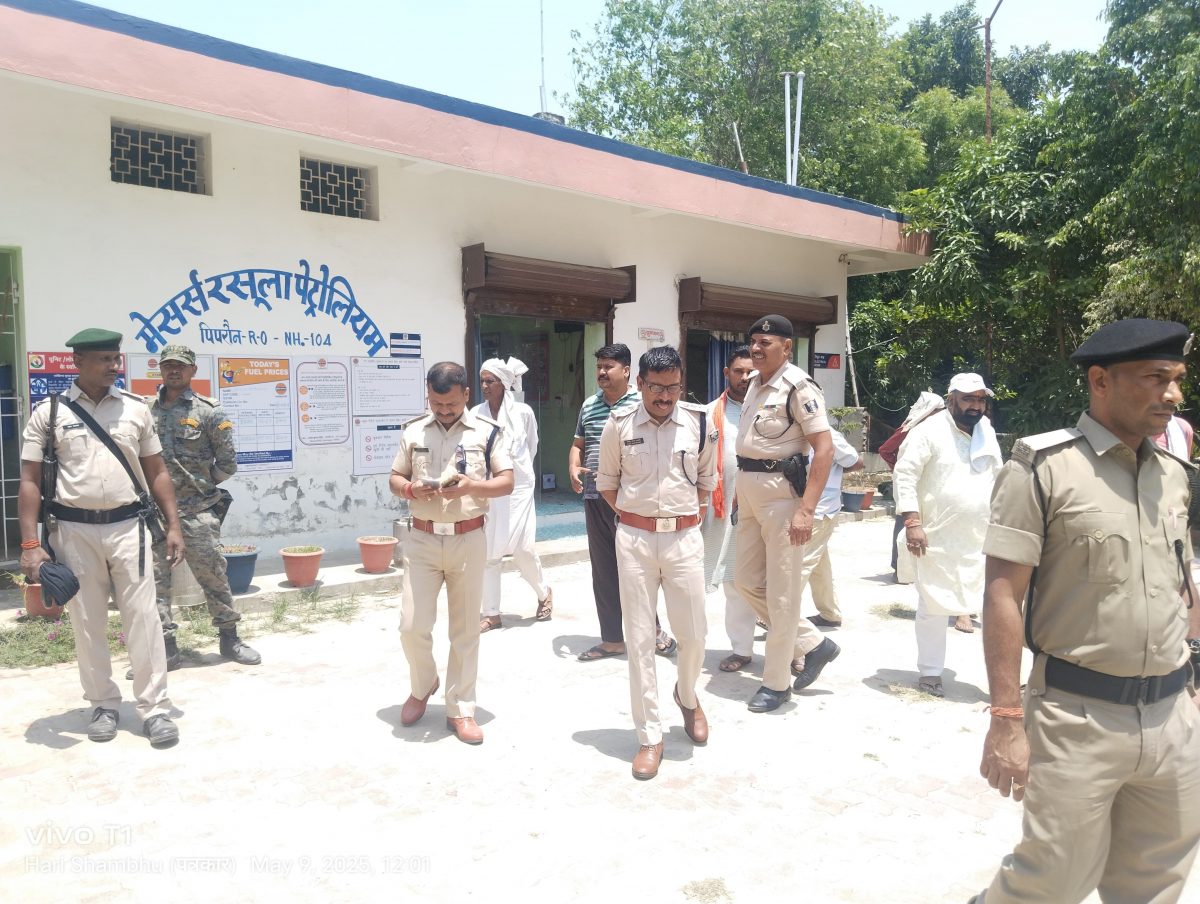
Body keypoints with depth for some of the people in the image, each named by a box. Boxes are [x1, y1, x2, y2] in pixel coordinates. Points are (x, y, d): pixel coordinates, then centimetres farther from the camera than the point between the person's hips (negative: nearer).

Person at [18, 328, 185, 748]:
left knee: (142, 616, 1)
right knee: (87, 622, 8)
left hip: (128, 526, 1)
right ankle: (104, 705, 23)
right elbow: (30, 481, 0)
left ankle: (155, 708, 8)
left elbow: (157, 472, 9)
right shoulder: (49, 412, 0)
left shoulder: (136, 408, 5)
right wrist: (30, 544, -7)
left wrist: (173, 526, 4)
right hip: (74, 531, 0)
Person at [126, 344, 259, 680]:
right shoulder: (145, 411, 8)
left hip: (197, 512, -3)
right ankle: (165, 648, 15)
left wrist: (200, 484, 0)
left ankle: (229, 639, 19)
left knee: (213, 576, 5)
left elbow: (227, 463, 1)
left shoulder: (208, 411, -2)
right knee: (154, 581, 5)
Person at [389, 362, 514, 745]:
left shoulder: (488, 431, -2)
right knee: (412, 626, 1)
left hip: (468, 540, -1)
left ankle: (460, 710, 20)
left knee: (465, 629, 6)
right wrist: (411, 490, -14)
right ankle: (422, 687, 30)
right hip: (422, 540, 2)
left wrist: (471, 486, -22)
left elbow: (507, 482, -3)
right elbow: (395, 479, 9)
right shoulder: (413, 431, 4)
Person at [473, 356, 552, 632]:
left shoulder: (523, 412, -5)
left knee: (522, 548, -3)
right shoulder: (476, 414, -4)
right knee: (487, 551, 2)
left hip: (518, 487, -1)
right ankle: (491, 613, 14)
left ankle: (544, 592, 26)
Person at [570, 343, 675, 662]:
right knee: (603, 570, 9)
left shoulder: (642, 403, -5)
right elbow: (578, 444, 22)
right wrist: (574, 468, 2)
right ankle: (612, 639, 20)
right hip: (595, 498, 6)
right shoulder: (588, 405, 14)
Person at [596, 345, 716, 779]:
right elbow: (607, 481, 10)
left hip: (684, 537, 1)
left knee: (693, 633, 6)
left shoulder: (698, 422, -1)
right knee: (639, 638, 3)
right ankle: (650, 737, 15)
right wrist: (633, 514, 3)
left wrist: (688, 514, 6)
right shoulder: (619, 425, -3)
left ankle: (687, 695, 39)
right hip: (635, 538, 0)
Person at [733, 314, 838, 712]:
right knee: (749, 582, 14)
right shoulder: (754, 384, 12)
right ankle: (812, 644, 29)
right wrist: (741, 492, 17)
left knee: (781, 592, 1)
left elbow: (824, 449, -18)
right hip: (747, 489, 9)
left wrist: (806, 509, -24)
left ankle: (776, 683, 15)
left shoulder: (798, 387, -13)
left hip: (780, 490, -9)